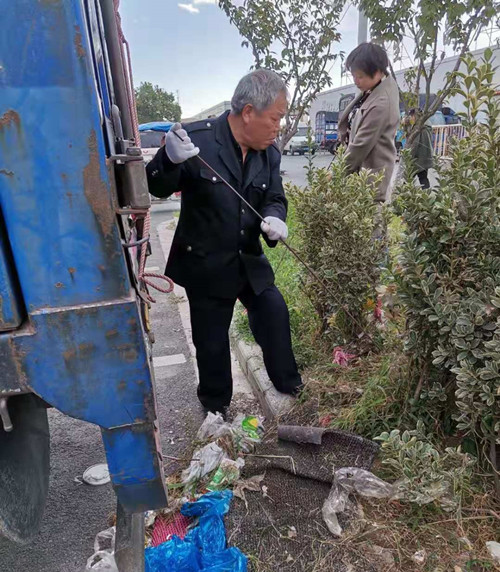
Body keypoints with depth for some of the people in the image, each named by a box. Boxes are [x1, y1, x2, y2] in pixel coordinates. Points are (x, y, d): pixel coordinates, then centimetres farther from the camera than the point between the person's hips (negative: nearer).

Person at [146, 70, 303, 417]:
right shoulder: (197, 139, -17)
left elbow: (275, 199, 9)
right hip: (205, 263, -4)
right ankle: (216, 406, 34)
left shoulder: (269, 153, 0)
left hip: (249, 259, 5)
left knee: (275, 314, 11)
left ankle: (288, 384, 37)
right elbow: (158, 189, -12)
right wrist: (172, 160, -34)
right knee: (212, 339, 8)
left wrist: (274, 219, -16)